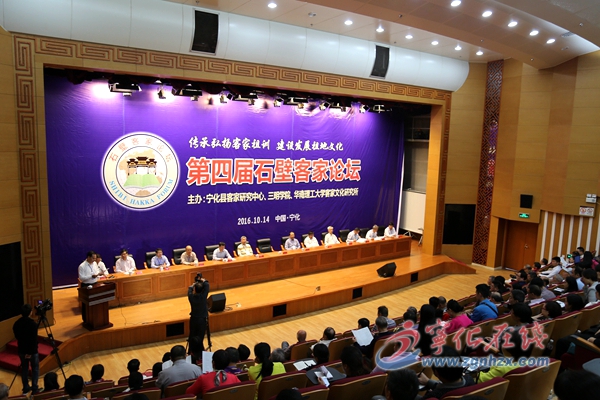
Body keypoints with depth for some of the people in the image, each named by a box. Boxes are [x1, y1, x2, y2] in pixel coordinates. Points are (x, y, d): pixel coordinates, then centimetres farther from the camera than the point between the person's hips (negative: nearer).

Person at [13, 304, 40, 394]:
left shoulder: (16, 323, -4)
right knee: (35, 369, 7)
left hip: (21, 350, 6)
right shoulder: (33, 323, -22)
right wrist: (31, 352, -12)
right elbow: (34, 339, -22)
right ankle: (34, 389, 9)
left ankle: (26, 388, 26)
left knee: (24, 368, 18)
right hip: (32, 350, -5)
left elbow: (17, 337, 6)